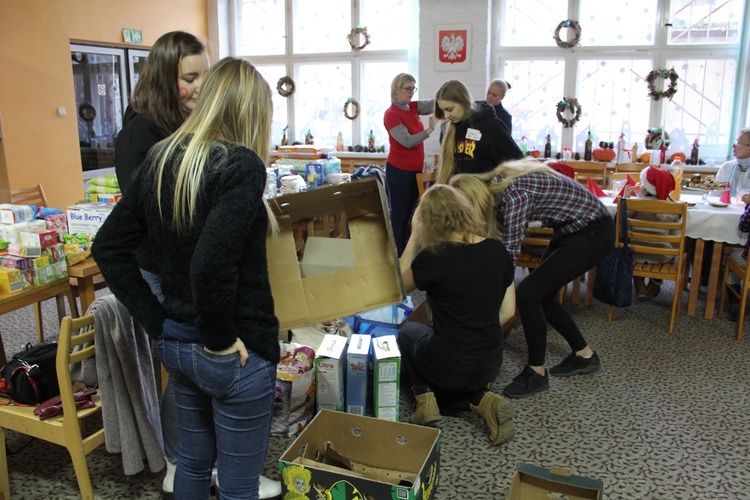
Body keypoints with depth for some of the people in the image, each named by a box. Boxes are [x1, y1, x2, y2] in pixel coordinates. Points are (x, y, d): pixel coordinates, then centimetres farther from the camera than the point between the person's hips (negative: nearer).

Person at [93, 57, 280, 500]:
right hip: (236, 354, -7)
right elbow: (211, 263, -32)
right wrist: (222, 338, -17)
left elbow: (109, 247, 6)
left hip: (176, 343, 8)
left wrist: (156, 320, 5)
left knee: (194, 459, 27)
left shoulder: (161, 160, 3)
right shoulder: (242, 165, -20)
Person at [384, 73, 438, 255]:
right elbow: (407, 141, -21)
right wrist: (429, 130, -31)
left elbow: (432, 104, -8)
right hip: (399, 171, -8)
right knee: (399, 214, -2)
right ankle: (397, 256, 4)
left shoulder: (413, 107, 8)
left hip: (415, 170, 8)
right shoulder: (391, 114, -14)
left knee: (409, 213, 14)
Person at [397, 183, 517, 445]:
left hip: (449, 364, -4)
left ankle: (425, 398, 9)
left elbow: (402, 283, 2)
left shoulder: (432, 257, -19)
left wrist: (415, 235, 2)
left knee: (408, 332, 27)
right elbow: (508, 311, 3)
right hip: (490, 365, 5)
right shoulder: (497, 250, -4)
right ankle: (483, 400, 5)